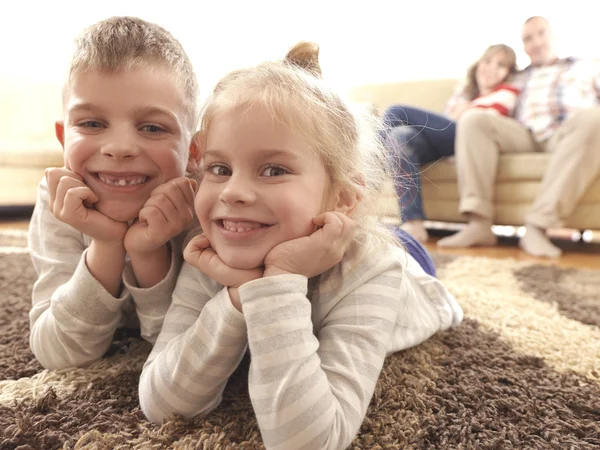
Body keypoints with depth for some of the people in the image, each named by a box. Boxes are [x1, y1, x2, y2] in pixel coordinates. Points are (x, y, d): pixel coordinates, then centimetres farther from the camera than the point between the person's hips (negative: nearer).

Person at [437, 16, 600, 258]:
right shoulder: (518, 78, 34)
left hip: (566, 135, -1)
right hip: (526, 135, 2)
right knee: (472, 119, -22)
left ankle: (538, 225, -39)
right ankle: (479, 223, -34)